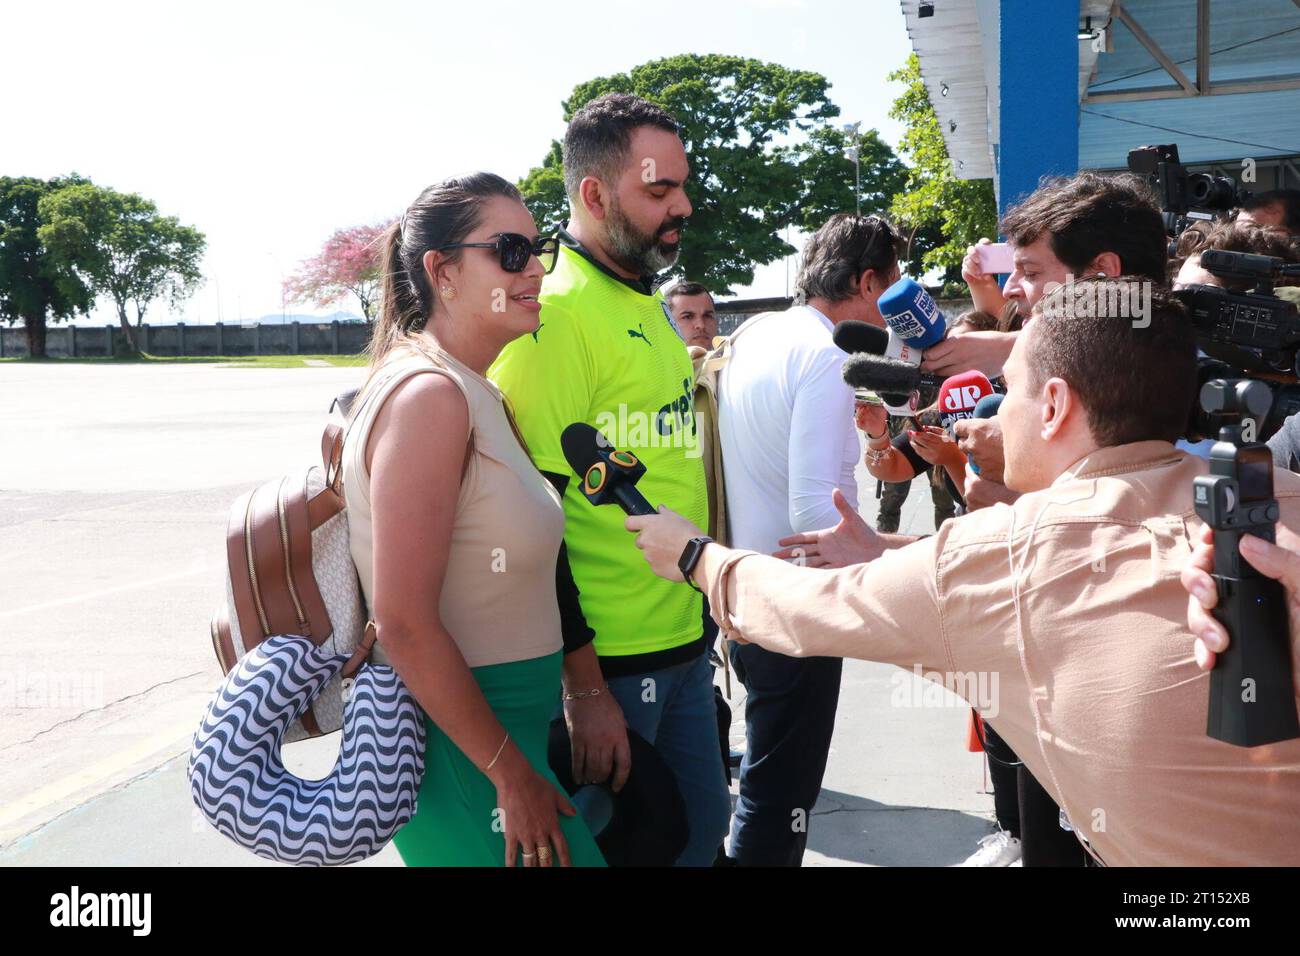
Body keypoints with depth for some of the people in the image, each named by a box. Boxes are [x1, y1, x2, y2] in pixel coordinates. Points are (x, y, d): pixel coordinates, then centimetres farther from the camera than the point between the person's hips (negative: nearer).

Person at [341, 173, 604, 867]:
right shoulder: (430, 393, -20)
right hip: (457, 750, -9)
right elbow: (405, 623, -24)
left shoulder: (476, 393, 10)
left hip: (507, 724, 9)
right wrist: (511, 775, -18)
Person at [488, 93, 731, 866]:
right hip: (604, 662, -8)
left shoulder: (651, 309, 12)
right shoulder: (552, 316, -17)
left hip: (685, 647, 8)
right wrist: (583, 687, -19)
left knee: (702, 833, 19)